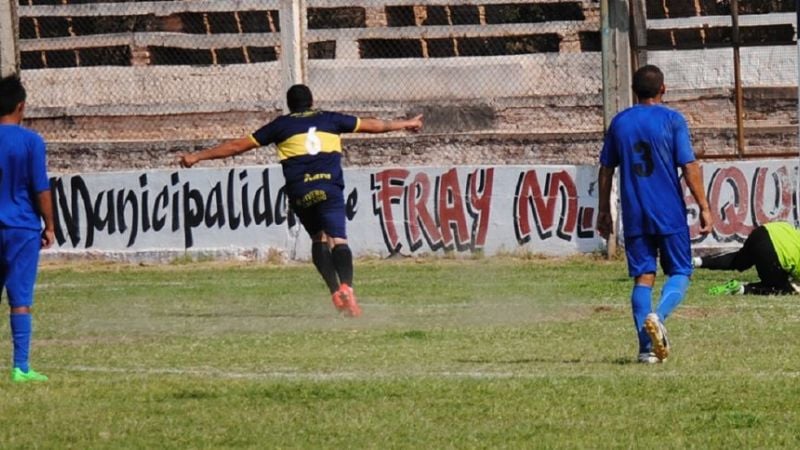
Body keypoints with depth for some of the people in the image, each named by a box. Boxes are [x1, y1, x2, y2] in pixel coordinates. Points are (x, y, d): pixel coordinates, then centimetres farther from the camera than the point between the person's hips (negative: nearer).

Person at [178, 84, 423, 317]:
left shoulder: (281, 125, 17)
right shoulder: (330, 119, 20)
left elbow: (238, 145, 17)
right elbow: (373, 125, 32)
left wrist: (198, 156, 23)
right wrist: (405, 124, 47)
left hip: (299, 193, 1)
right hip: (329, 188, -1)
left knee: (318, 239, 18)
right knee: (338, 239, -11)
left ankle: (335, 292, 0)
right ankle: (346, 287, -37)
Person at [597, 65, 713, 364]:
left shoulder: (620, 123, 8)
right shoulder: (672, 120, -4)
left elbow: (606, 170, 12)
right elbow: (689, 167, -8)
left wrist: (604, 211, 20)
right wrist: (704, 207, -3)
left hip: (634, 215, 3)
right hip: (670, 213, -3)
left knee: (643, 277, 6)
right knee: (679, 272, 7)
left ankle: (646, 347, -1)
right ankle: (658, 317, -22)